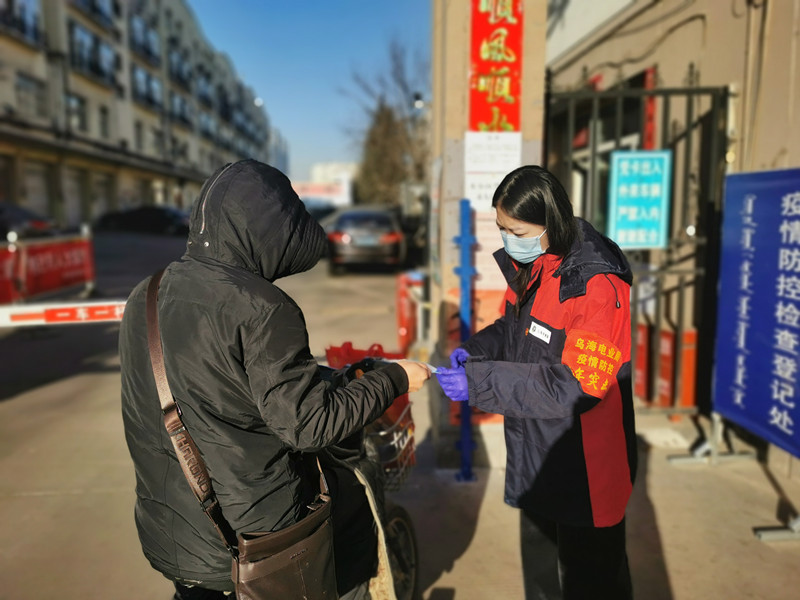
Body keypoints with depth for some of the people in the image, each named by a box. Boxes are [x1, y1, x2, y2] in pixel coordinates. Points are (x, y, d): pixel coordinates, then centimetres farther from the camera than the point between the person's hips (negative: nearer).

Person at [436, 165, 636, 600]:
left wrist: (480, 383, -29)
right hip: (535, 460, 8)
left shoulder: (598, 284, -27)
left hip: (584, 474, -8)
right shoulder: (528, 265, 0)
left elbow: (576, 388, -29)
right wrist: (476, 348, -5)